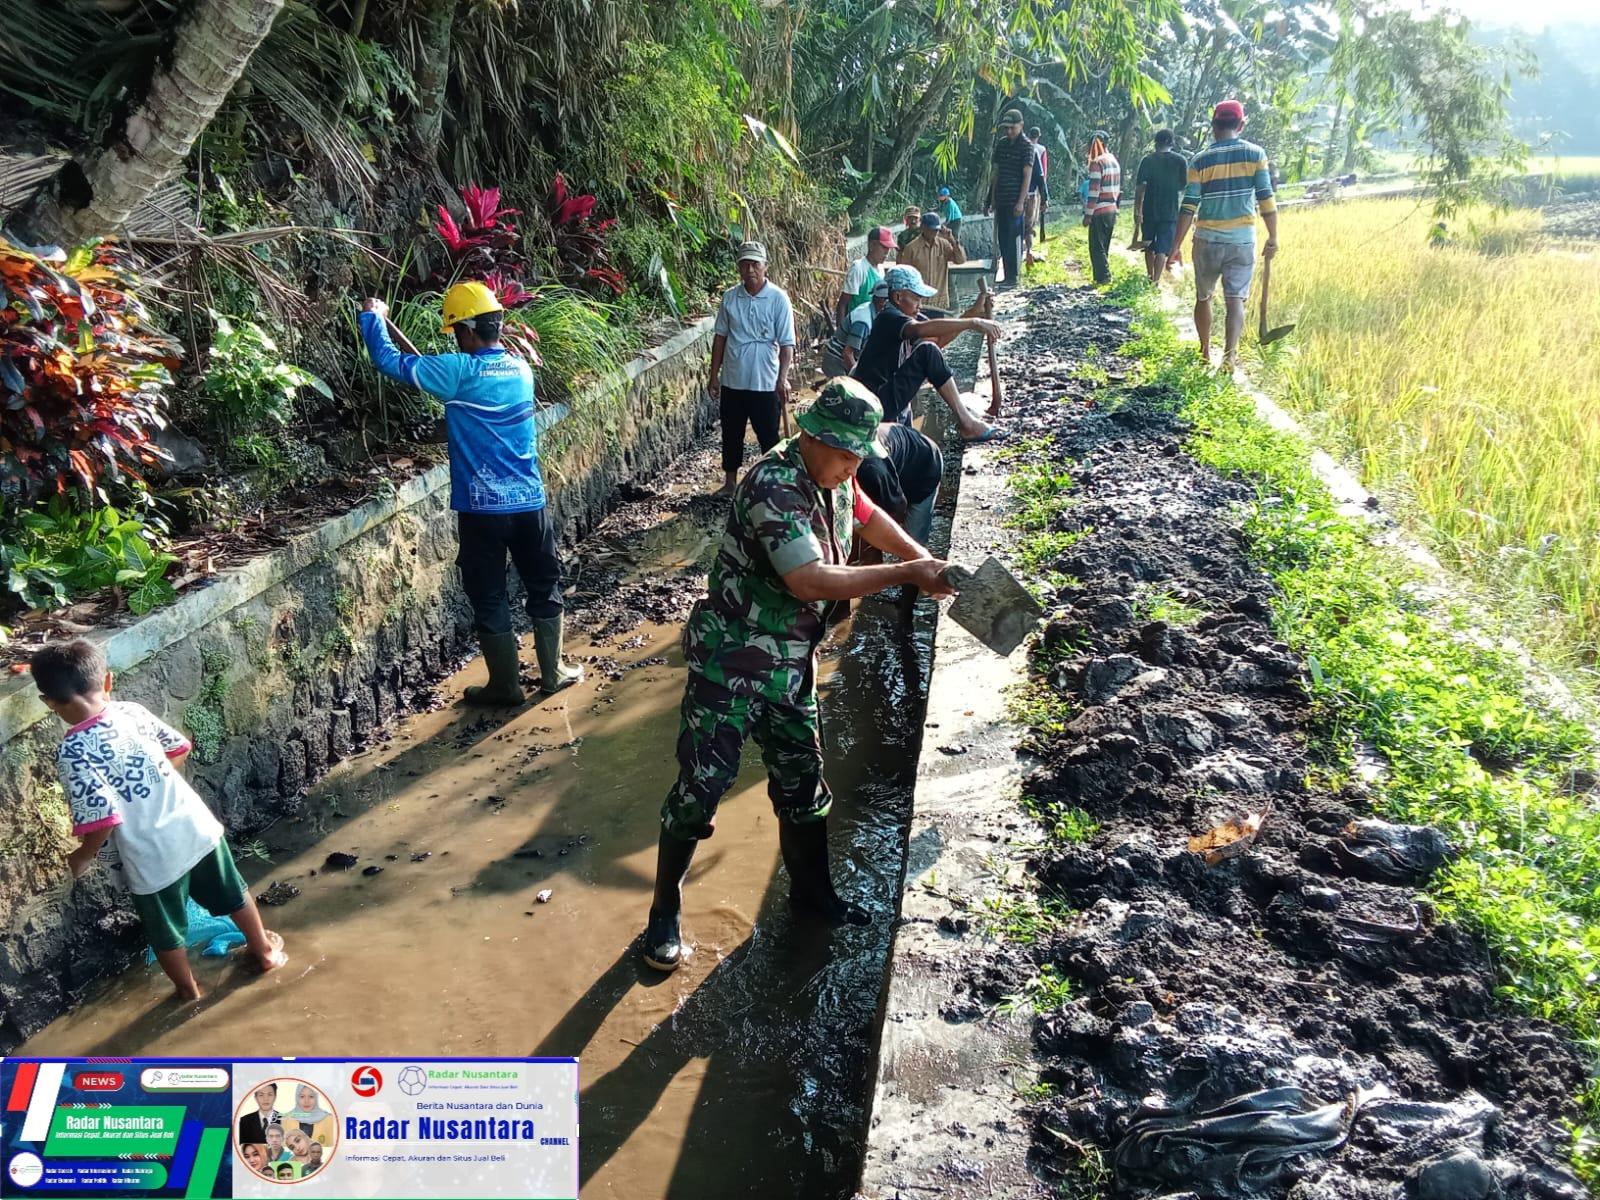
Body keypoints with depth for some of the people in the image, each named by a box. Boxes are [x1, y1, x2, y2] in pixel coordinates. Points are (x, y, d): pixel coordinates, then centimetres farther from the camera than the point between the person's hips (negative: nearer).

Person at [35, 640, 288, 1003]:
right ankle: (266, 950, 47)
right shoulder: (132, 710, -4)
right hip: (196, 827, 5)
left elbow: (103, 817, -24)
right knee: (231, 893, 28)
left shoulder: (72, 752, -19)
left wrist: (81, 857, -6)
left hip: (153, 858, -4)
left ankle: (189, 992, 43)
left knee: (166, 933, 23)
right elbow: (180, 748, 10)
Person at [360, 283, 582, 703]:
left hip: (481, 509, -4)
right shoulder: (521, 369, 5)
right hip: (529, 504, 5)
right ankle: (553, 673, 26)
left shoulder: (459, 371, -13)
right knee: (545, 590, 17)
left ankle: (505, 686, 17)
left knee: (489, 601, 9)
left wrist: (373, 317, 11)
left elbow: (389, 361, -6)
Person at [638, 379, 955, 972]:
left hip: (791, 664, 8)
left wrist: (923, 560, 17)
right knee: (702, 785, -1)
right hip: (730, 662, -8)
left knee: (802, 778, 17)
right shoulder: (774, 488, -26)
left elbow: (867, 518, 26)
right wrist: (905, 574, -27)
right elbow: (810, 581, -35)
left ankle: (811, 889, 37)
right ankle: (664, 911, 17)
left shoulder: (835, 480, 2)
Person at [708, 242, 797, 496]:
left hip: (765, 382, -4)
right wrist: (714, 375, 6)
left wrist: (782, 380, -17)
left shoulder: (778, 298, -9)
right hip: (733, 381, 4)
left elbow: (786, 344, -10)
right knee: (731, 435, 15)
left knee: (768, 436, 6)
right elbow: (721, 337, 8)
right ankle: (730, 483, 29)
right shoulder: (730, 297, 1)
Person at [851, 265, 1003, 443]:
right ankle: (966, 423, -16)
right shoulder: (889, 317, -15)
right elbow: (921, 329, -36)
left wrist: (972, 315, -7)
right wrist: (973, 323, -37)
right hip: (876, 403, -10)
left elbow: (940, 338, 6)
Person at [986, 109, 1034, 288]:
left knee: (1013, 238, -7)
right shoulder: (1001, 144, 13)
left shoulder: (1026, 146, -6)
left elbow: (1027, 175, -10)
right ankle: (1006, 276, 14)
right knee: (1002, 238, 8)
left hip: (1016, 201, -7)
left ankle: (1013, 278, -2)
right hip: (1001, 200, 7)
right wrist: (993, 199, 13)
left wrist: (1021, 202, -17)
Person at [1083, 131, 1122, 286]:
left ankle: (1103, 277, -4)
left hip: (1100, 212, -8)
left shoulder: (1097, 163, -13)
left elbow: (1094, 191, -18)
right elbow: (1118, 188, 14)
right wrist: (1115, 205, 20)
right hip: (1112, 210, 8)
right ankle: (1103, 275, 19)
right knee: (1104, 246, 15)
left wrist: (1088, 214, -15)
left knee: (1097, 247, -2)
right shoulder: (1114, 160, 11)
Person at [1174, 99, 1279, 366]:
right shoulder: (1255, 154, -2)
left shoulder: (1200, 160, -3)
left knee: (1203, 297, 17)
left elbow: (1188, 207, -6)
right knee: (1235, 299, -2)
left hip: (1208, 240, 0)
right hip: (1243, 239, 0)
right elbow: (1266, 199, -5)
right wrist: (1273, 237, 4)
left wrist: (1176, 245, -1)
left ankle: (1205, 351, 28)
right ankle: (1230, 353, -20)